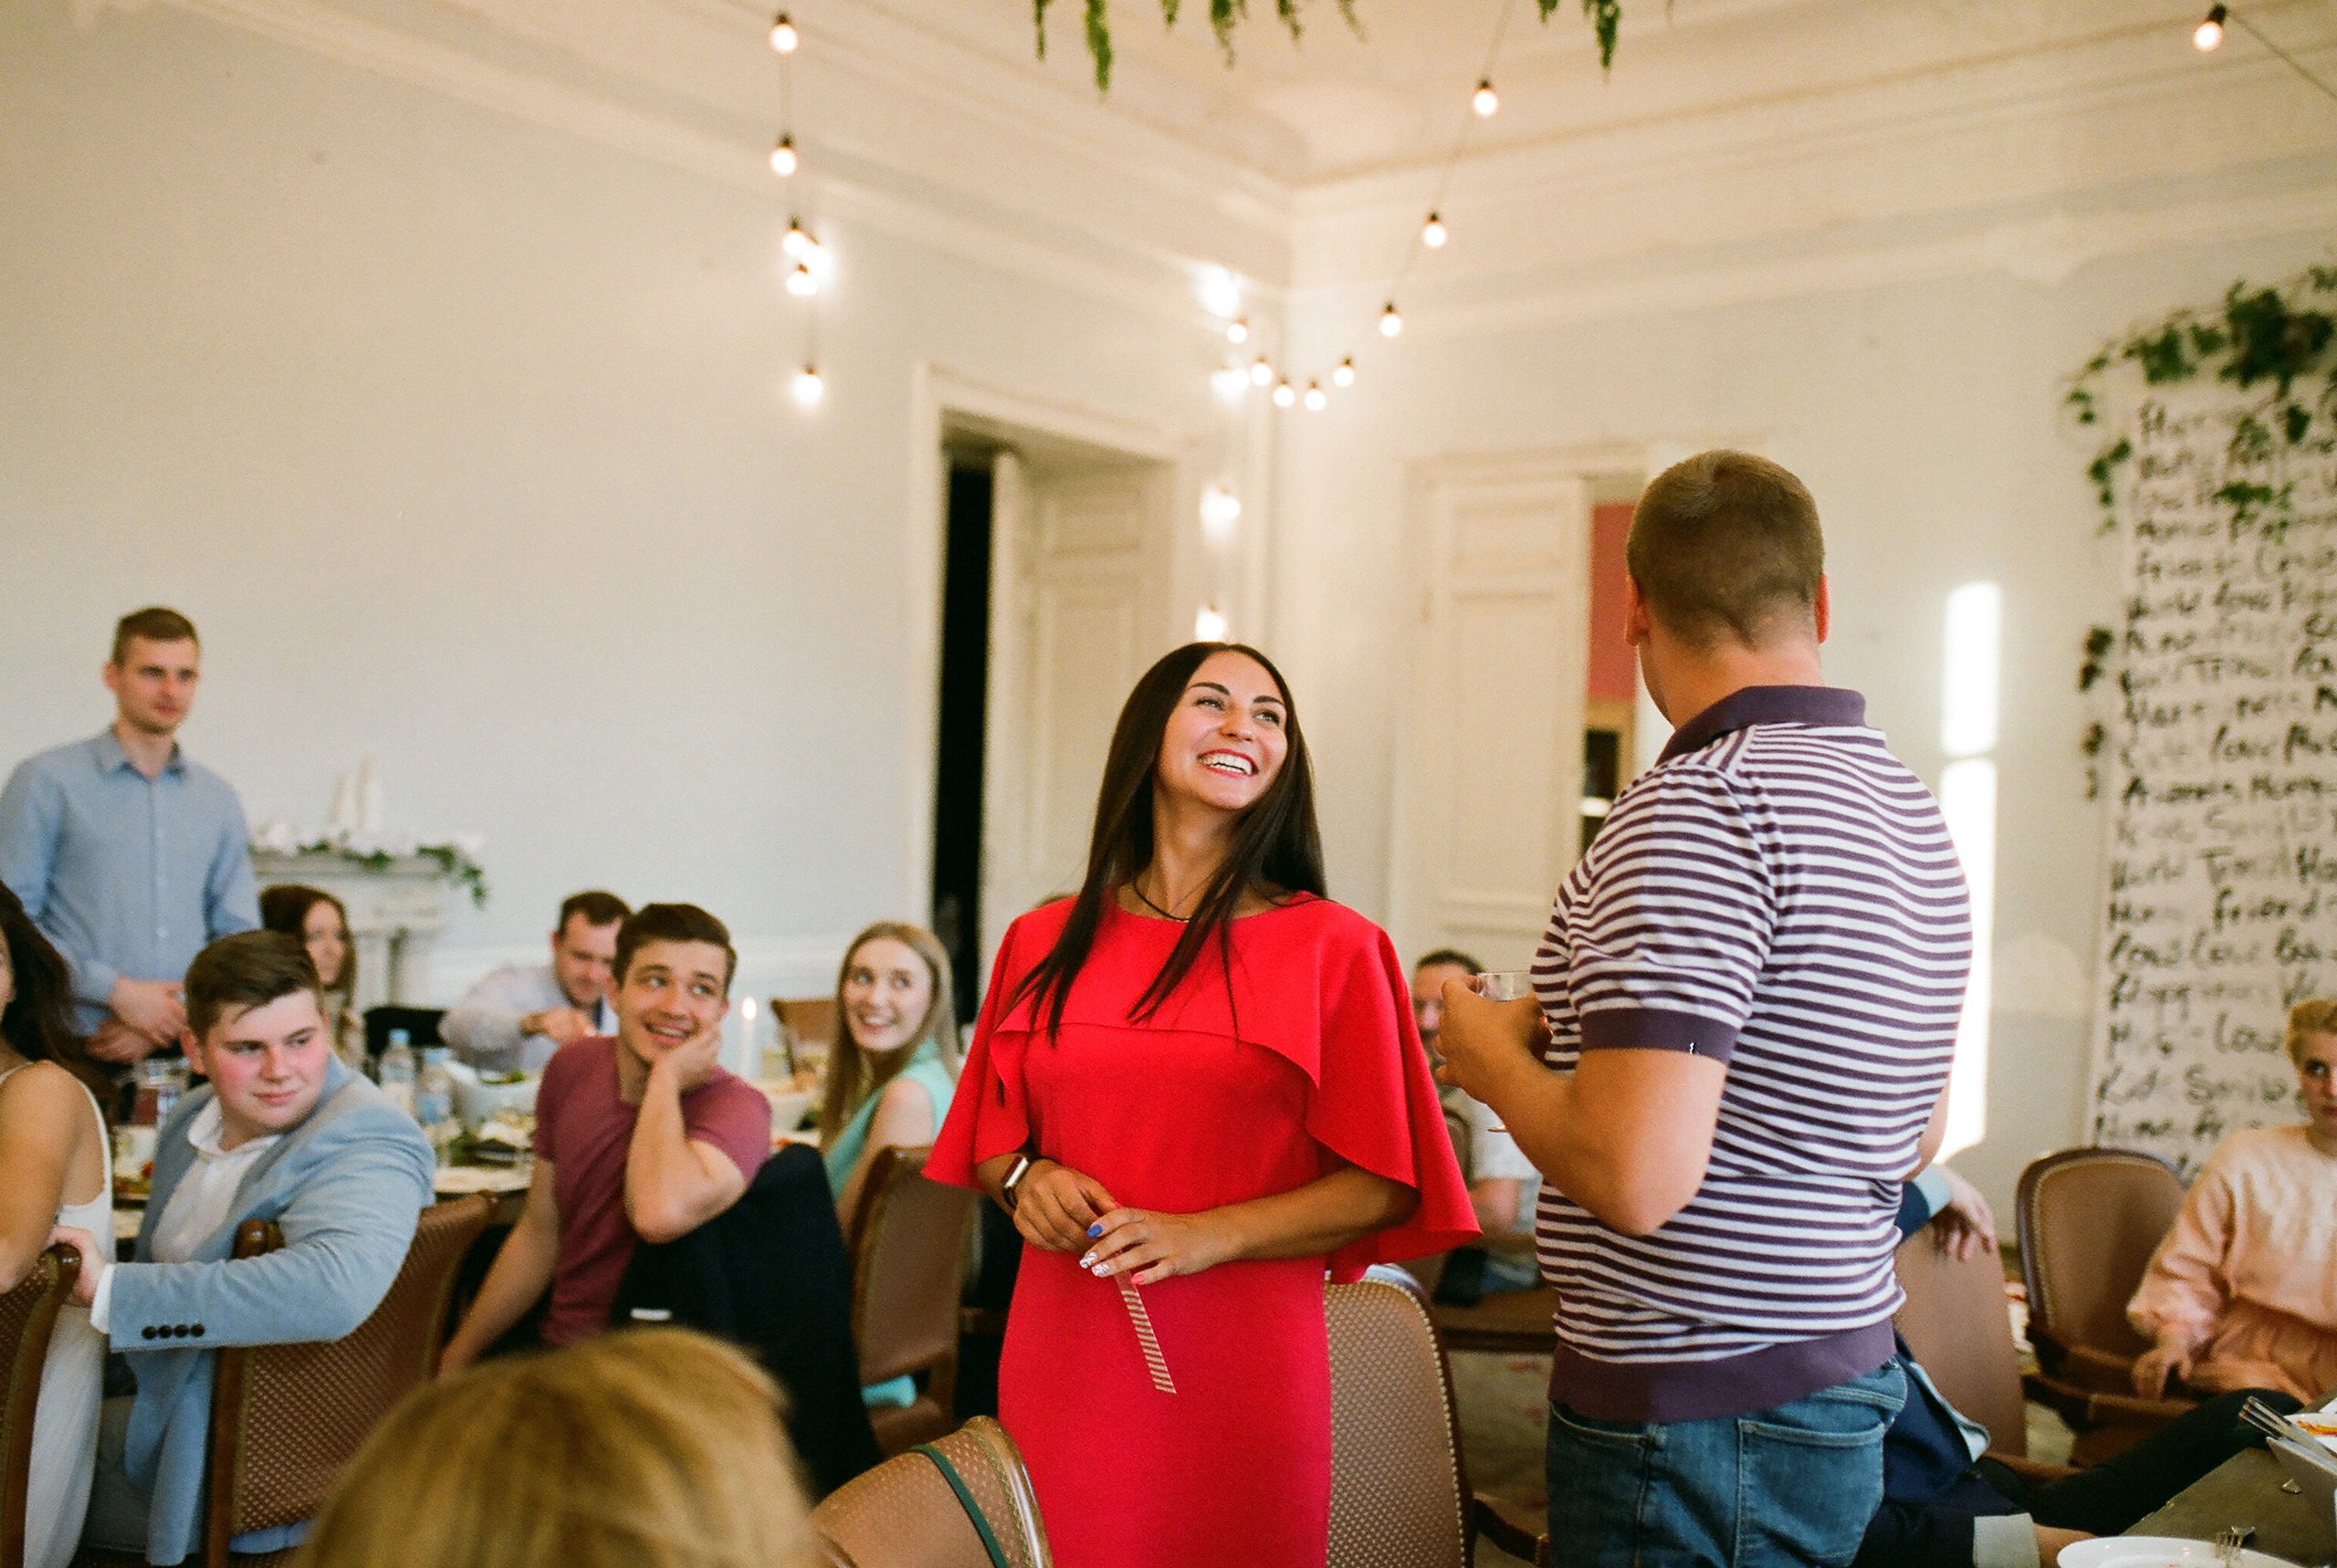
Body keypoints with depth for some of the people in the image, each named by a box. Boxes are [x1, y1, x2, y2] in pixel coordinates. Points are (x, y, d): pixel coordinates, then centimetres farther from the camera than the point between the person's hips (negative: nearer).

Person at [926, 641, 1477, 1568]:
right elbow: (992, 1138, 18)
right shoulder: (1042, 945, 7)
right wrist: (1026, 1178, -5)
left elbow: (1381, 1187, -3)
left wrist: (1208, 1235, -15)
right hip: (1061, 1363, 2)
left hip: (1241, 1377, -2)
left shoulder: (1334, 949, -2)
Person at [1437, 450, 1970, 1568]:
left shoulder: (1697, 804, -21)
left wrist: (1497, 1058, -9)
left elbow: (1636, 1177, -29)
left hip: (1691, 1418, -9)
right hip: (1850, 1379, 9)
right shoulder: (1913, 808, 8)